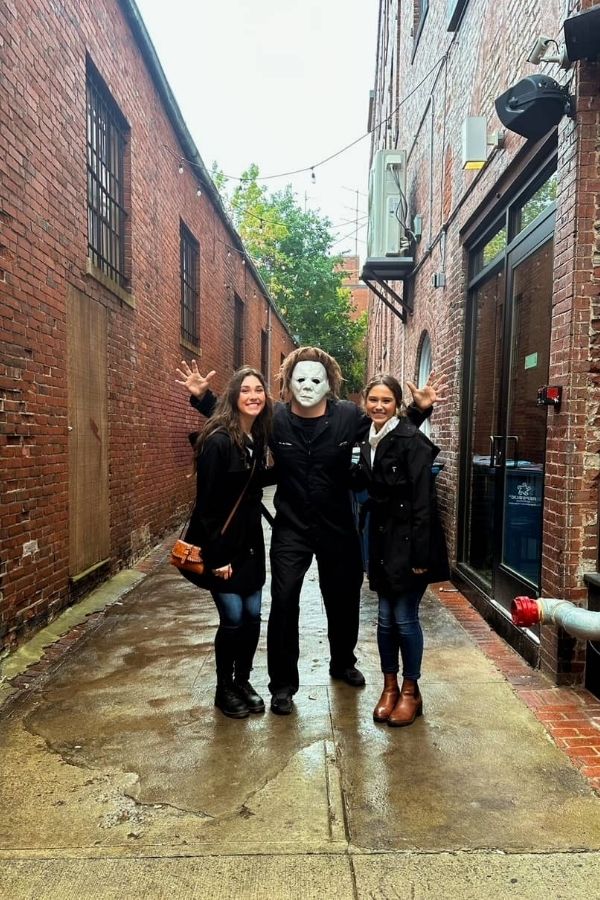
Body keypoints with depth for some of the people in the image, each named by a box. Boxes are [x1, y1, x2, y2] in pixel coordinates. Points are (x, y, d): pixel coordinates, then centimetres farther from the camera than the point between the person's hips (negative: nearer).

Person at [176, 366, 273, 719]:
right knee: (233, 617, -1)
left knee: (253, 614, 9)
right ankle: (224, 689, 20)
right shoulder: (218, 441, -17)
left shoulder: (258, 439, 4)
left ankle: (243, 681, 28)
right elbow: (207, 502, -18)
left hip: (250, 541, 7)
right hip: (221, 543, -7)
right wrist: (216, 555, -19)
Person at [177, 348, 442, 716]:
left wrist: (420, 409, -15)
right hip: (291, 529, -1)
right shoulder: (274, 418, -10)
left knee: (344, 600, 17)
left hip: (338, 528, 1)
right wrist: (202, 396, -7)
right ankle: (283, 684, 15)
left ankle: (343, 663, 44)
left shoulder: (349, 416, -12)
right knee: (283, 604, -4)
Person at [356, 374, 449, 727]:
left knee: (405, 617, 2)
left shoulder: (411, 440, -15)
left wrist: (420, 553, -19)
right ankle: (390, 687, 27)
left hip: (408, 541, -6)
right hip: (382, 540, 6)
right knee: (385, 617, 12)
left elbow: (424, 501, -18)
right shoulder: (370, 442, 7)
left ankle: (411, 691, 20)